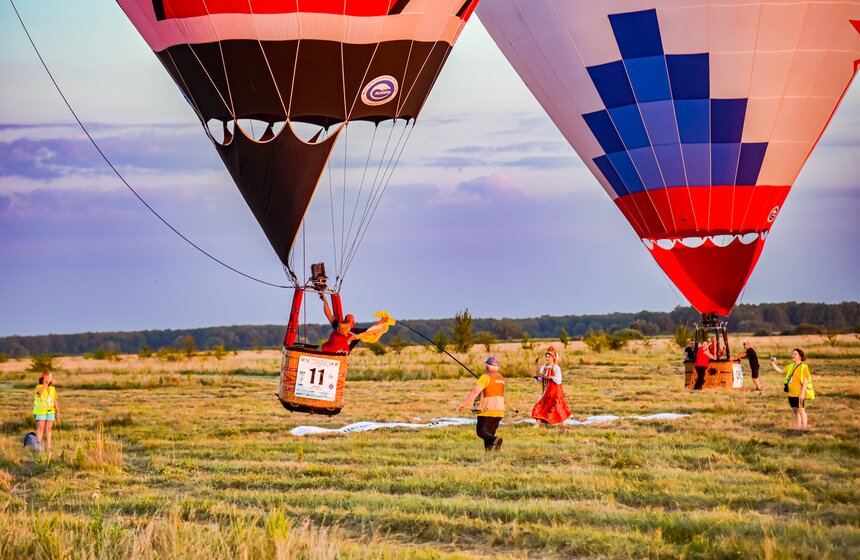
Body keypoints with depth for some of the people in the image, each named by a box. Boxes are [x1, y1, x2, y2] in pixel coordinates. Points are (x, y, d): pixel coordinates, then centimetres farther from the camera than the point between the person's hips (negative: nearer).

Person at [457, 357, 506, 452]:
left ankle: (494, 440, -32)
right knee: (489, 432, 14)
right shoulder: (501, 378, 16)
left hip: (488, 409, -7)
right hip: (500, 410, 7)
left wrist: (464, 404, -17)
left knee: (481, 431, -5)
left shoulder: (486, 377, -8)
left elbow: (475, 391, -17)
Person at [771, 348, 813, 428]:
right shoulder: (790, 366, 13)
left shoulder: (803, 367, -10)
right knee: (795, 411, 12)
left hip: (799, 394, -7)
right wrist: (773, 364, 7)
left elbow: (805, 380, -14)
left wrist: (803, 392, -19)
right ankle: (798, 427, 19)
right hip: (791, 394, 7)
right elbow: (781, 371, 19)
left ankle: (804, 427, 4)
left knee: (801, 410, -2)